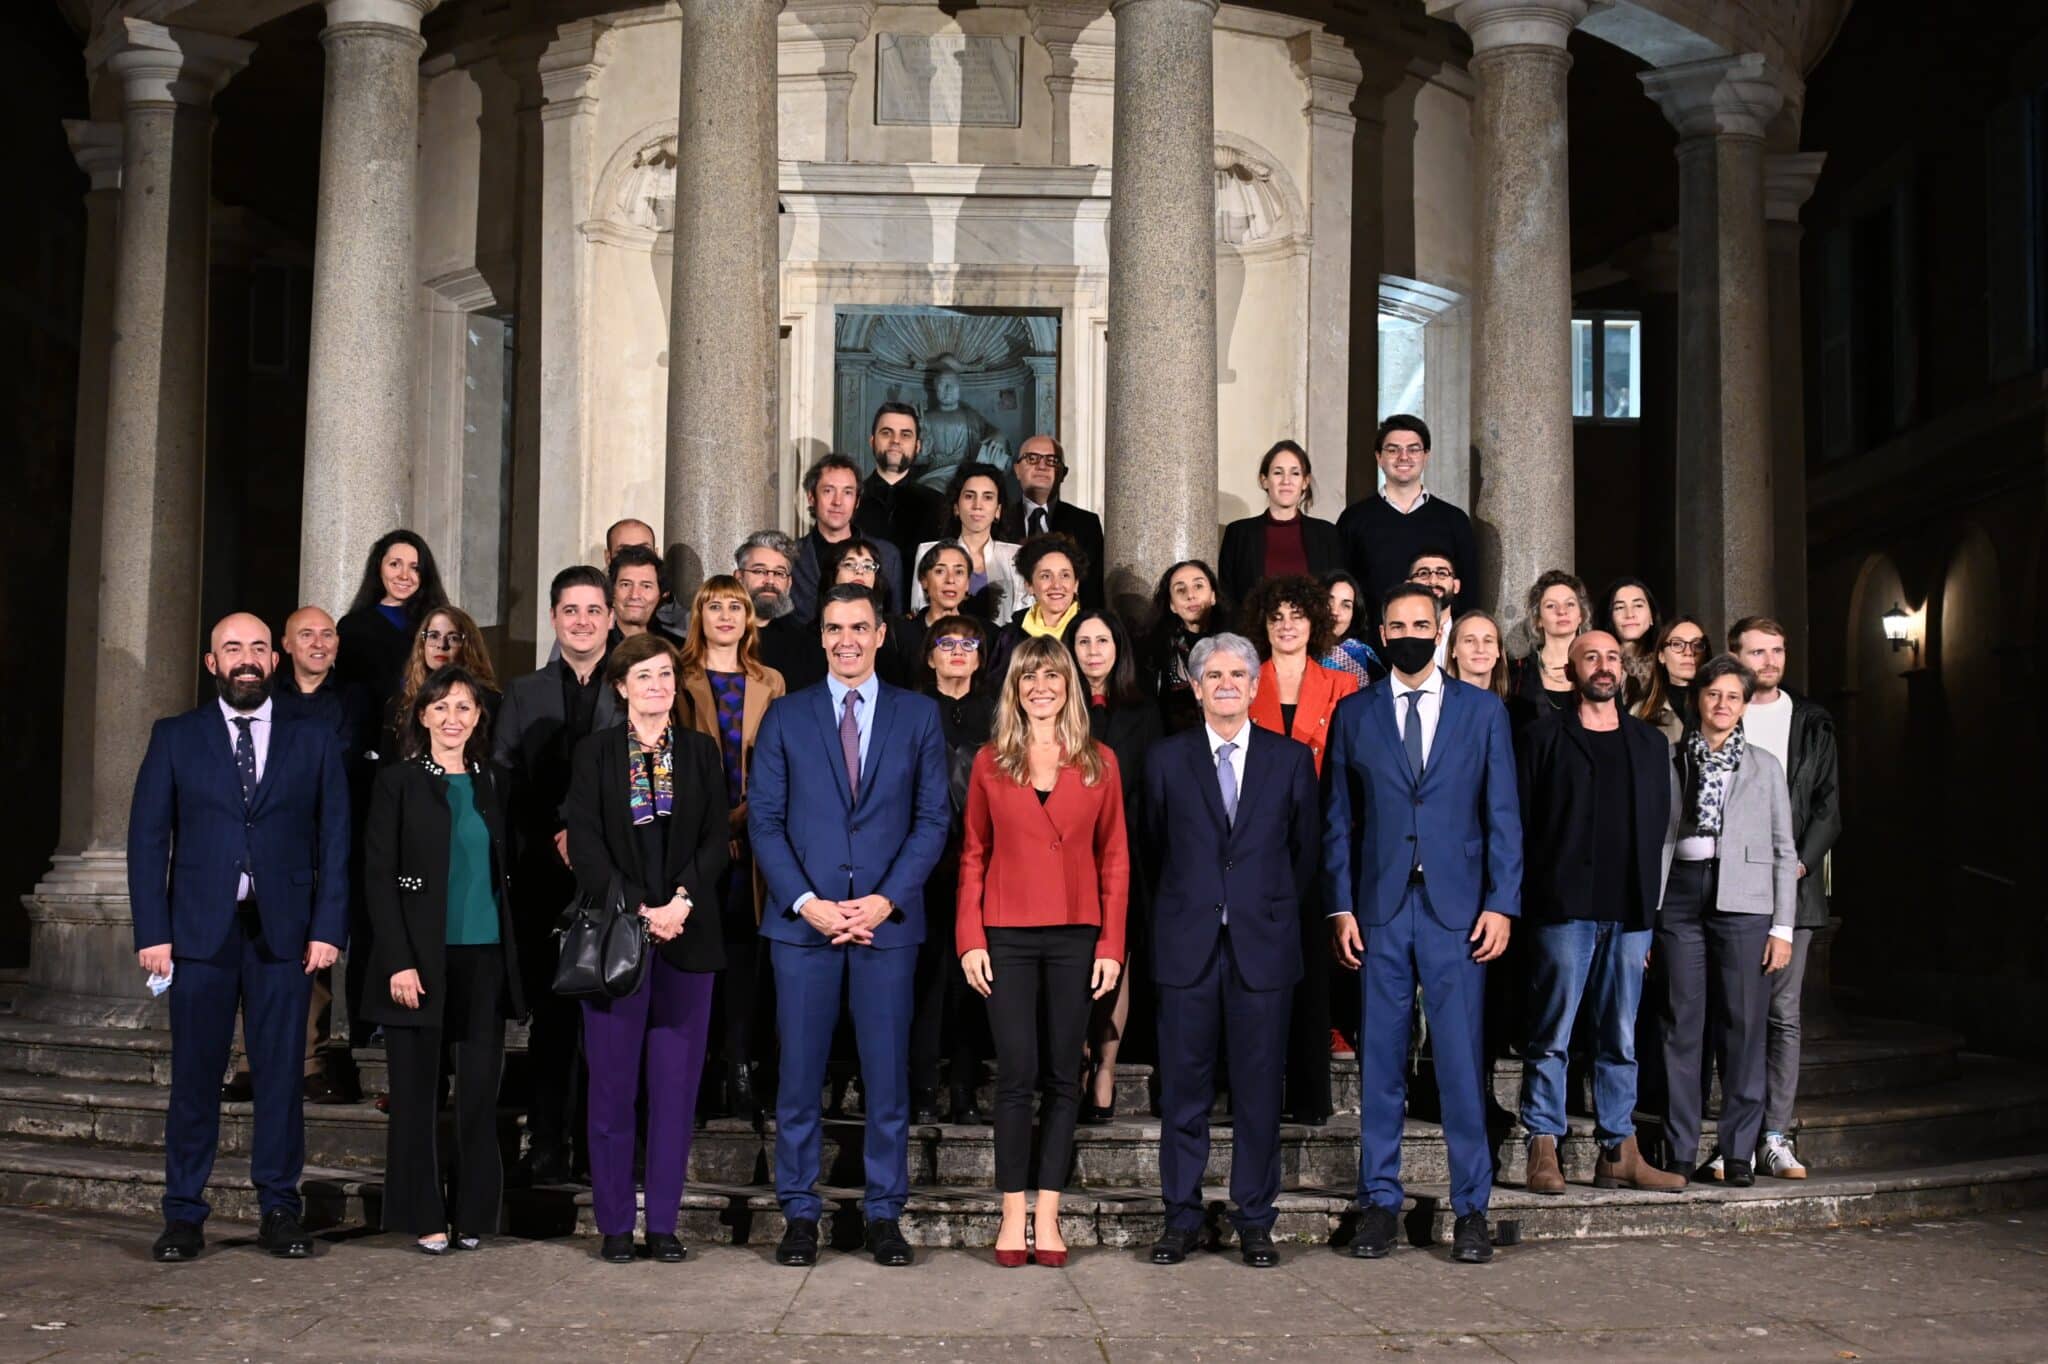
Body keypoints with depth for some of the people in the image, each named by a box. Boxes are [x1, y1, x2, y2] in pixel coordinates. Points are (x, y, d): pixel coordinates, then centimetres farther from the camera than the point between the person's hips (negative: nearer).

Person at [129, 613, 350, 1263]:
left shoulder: (313, 740, 9)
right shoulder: (175, 738, 8)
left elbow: (335, 840, 5)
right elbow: (148, 838, 5)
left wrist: (328, 929, -4)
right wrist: (152, 931, -4)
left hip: (284, 932, 0)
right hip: (200, 929, 0)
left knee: (280, 1074, 3)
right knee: (194, 1075, 2)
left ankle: (279, 1211, 11)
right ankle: (183, 1215, 11)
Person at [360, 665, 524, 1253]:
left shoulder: (494, 782, 12)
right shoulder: (397, 782, 0)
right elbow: (378, 877, -4)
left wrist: (513, 956, 6)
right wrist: (399, 962, -13)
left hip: (485, 960, 3)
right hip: (421, 959, -3)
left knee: (479, 1090, 3)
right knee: (416, 1092, 2)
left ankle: (472, 1216, 13)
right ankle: (423, 1218, 11)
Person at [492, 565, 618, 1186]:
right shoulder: (523, 695, 13)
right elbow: (501, 790, 6)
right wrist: (553, 841, -7)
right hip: (544, 879, 2)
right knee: (550, 1013, 3)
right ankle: (547, 1146, 8)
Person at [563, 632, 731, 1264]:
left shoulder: (702, 751, 10)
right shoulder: (594, 754, 6)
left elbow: (718, 838, 3)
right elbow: (585, 845, -3)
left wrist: (682, 901, -12)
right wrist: (639, 912, -12)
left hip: (688, 935, 1)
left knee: (676, 1085, 2)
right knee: (613, 1084, 1)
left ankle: (664, 1223, 10)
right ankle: (615, 1224, 9)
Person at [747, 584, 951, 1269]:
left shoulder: (918, 715, 7)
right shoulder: (785, 717, 8)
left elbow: (933, 819, 3)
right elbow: (763, 820, 3)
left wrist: (885, 900, -9)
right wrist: (806, 901, -9)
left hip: (888, 920, 0)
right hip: (802, 921, 0)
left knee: (888, 1075, 3)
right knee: (799, 1074, 4)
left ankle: (884, 1215, 13)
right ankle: (799, 1214, 13)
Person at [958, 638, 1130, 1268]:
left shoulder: (1099, 764, 5)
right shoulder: (990, 762, 5)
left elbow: (1113, 860, 6)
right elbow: (973, 855, 6)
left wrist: (1111, 945, -1)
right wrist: (970, 939, -2)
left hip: (1076, 936, 1)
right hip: (1007, 935, -1)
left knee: (1063, 1076, 4)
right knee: (1016, 1075, -2)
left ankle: (1047, 1217, 11)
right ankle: (1013, 1216, 6)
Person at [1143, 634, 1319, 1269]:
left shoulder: (1292, 759, 6)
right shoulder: (1167, 759, 7)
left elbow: (1305, 851, 10)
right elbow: (1155, 847, 12)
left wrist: (1276, 912, 7)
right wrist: (1182, 908, 9)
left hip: (1262, 945, 0)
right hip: (1187, 946, 0)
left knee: (1259, 1087, 4)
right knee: (1183, 1086, 4)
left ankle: (1254, 1218, 15)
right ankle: (1181, 1217, 14)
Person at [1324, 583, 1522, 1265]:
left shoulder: (1483, 710, 8)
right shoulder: (1354, 714, 10)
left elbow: (1503, 816, 5)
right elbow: (1338, 820, 9)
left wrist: (1501, 903, -3)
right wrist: (1340, 907, 0)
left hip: (1457, 909, -1)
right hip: (1379, 912, 1)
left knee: (1463, 1062, -1)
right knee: (1380, 1062, 5)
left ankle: (1471, 1208, 8)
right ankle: (1379, 1203, 14)